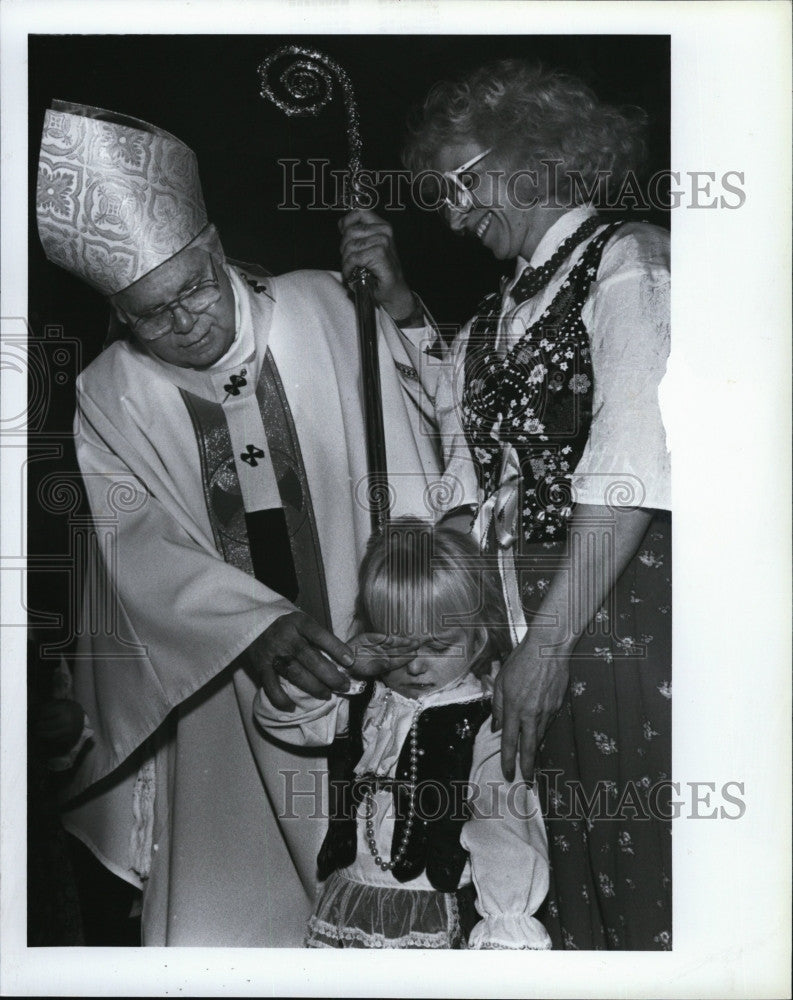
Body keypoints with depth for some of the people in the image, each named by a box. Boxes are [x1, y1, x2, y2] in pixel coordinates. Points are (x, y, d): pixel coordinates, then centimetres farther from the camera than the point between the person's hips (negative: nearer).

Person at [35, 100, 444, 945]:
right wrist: (255, 628, -28)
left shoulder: (328, 313, -5)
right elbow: (141, 549, -11)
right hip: (226, 682, 1)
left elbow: (405, 477, -5)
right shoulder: (108, 396, -3)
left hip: (367, 657, 0)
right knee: (226, 913, 5)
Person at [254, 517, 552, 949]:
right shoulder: (365, 703, 6)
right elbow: (275, 714, 7)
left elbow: (506, 828, -13)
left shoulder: (484, 723, -10)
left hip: (435, 915, -5)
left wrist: (506, 930, -20)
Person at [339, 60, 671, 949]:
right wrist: (397, 296, 19)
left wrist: (547, 642, -21)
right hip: (531, 621, 7)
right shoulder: (512, 300, 17)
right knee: (566, 867, 11)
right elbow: (458, 394, 33)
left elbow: (632, 468, -17)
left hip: (621, 603, -7)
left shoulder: (628, 260, -5)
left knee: (640, 864, 0)